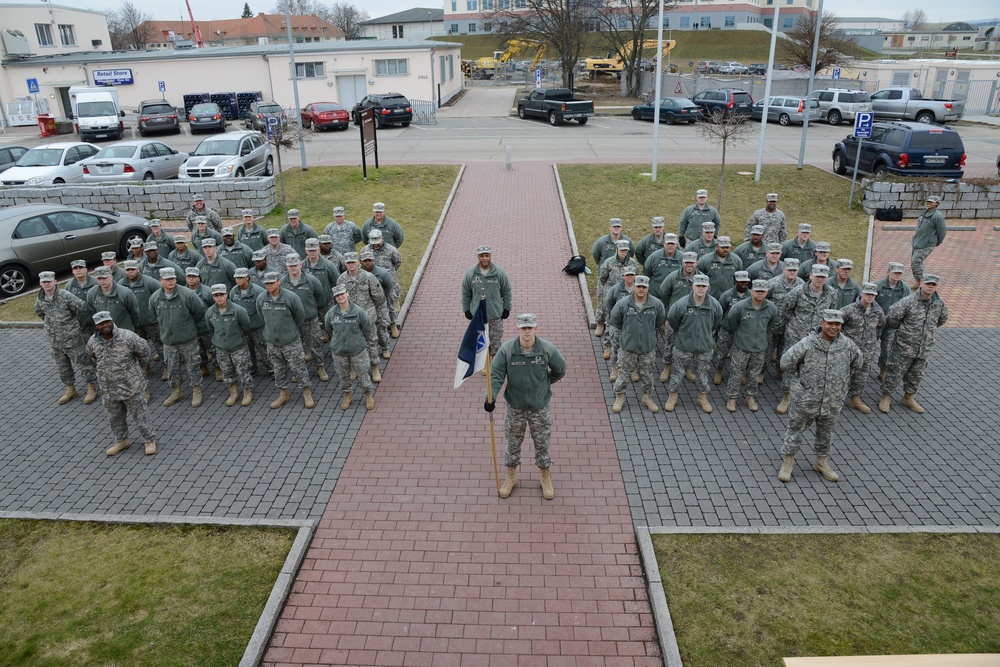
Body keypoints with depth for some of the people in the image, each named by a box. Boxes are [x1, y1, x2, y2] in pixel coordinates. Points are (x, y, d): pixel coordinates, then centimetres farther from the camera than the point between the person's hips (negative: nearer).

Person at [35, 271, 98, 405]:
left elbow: (82, 308, -16)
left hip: (72, 339, -6)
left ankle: (92, 389, 14)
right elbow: (40, 313, 23)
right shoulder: (40, 300, 2)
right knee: (63, 367, 17)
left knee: (81, 363, 1)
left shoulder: (65, 295, -17)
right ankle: (71, 390, 32)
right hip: (55, 341, 6)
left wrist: (76, 322, -1)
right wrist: (49, 324, 17)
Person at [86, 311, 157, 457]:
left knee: (140, 415, 6)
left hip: (131, 386, -4)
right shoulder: (93, 342, -6)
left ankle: (150, 440, 21)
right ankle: (121, 440, 38)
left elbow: (144, 350, -3)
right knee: (115, 417, 18)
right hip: (108, 389, 4)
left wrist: (140, 370, 9)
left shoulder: (127, 337, -19)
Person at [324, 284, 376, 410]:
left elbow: (367, 327, -2)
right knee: (343, 376, 17)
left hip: (358, 350, -2)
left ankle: (369, 395, 30)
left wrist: (362, 341, 8)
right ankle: (348, 395, 38)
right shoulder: (331, 313, -10)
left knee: (363, 374, 9)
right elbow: (328, 329, 9)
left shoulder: (358, 311, -17)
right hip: (338, 351, 2)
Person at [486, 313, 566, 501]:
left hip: (540, 408, 0)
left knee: (542, 444, 15)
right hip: (515, 408, 0)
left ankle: (546, 479, 37)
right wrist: (491, 396, -30)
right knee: (513, 444, 17)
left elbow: (560, 370, 3)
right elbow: (496, 374, -16)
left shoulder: (547, 349, -15)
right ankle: (511, 477, 40)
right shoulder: (506, 349, -16)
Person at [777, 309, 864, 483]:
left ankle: (822, 462, 38)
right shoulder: (807, 344, -17)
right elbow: (786, 361, -12)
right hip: (805, 400, -4)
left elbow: (856, 364, 15)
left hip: (832, 402, 4)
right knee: (795, 430, 7)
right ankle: (788, 462, 21)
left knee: (825, 434, 20)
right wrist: (798, 379, -3)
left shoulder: (847, 345, -5)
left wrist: (846, 382, 15)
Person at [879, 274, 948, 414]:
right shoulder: (909, 302, -18)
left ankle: (908, 398, 36)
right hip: (904, 347, -5)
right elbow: (891, 319, -15)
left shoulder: (940, 304, -1)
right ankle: (885, 397, 20)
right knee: (894, 373, 4)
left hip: (924, 349, 5)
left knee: (916, 375, 18)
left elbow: (942, 319, 21)